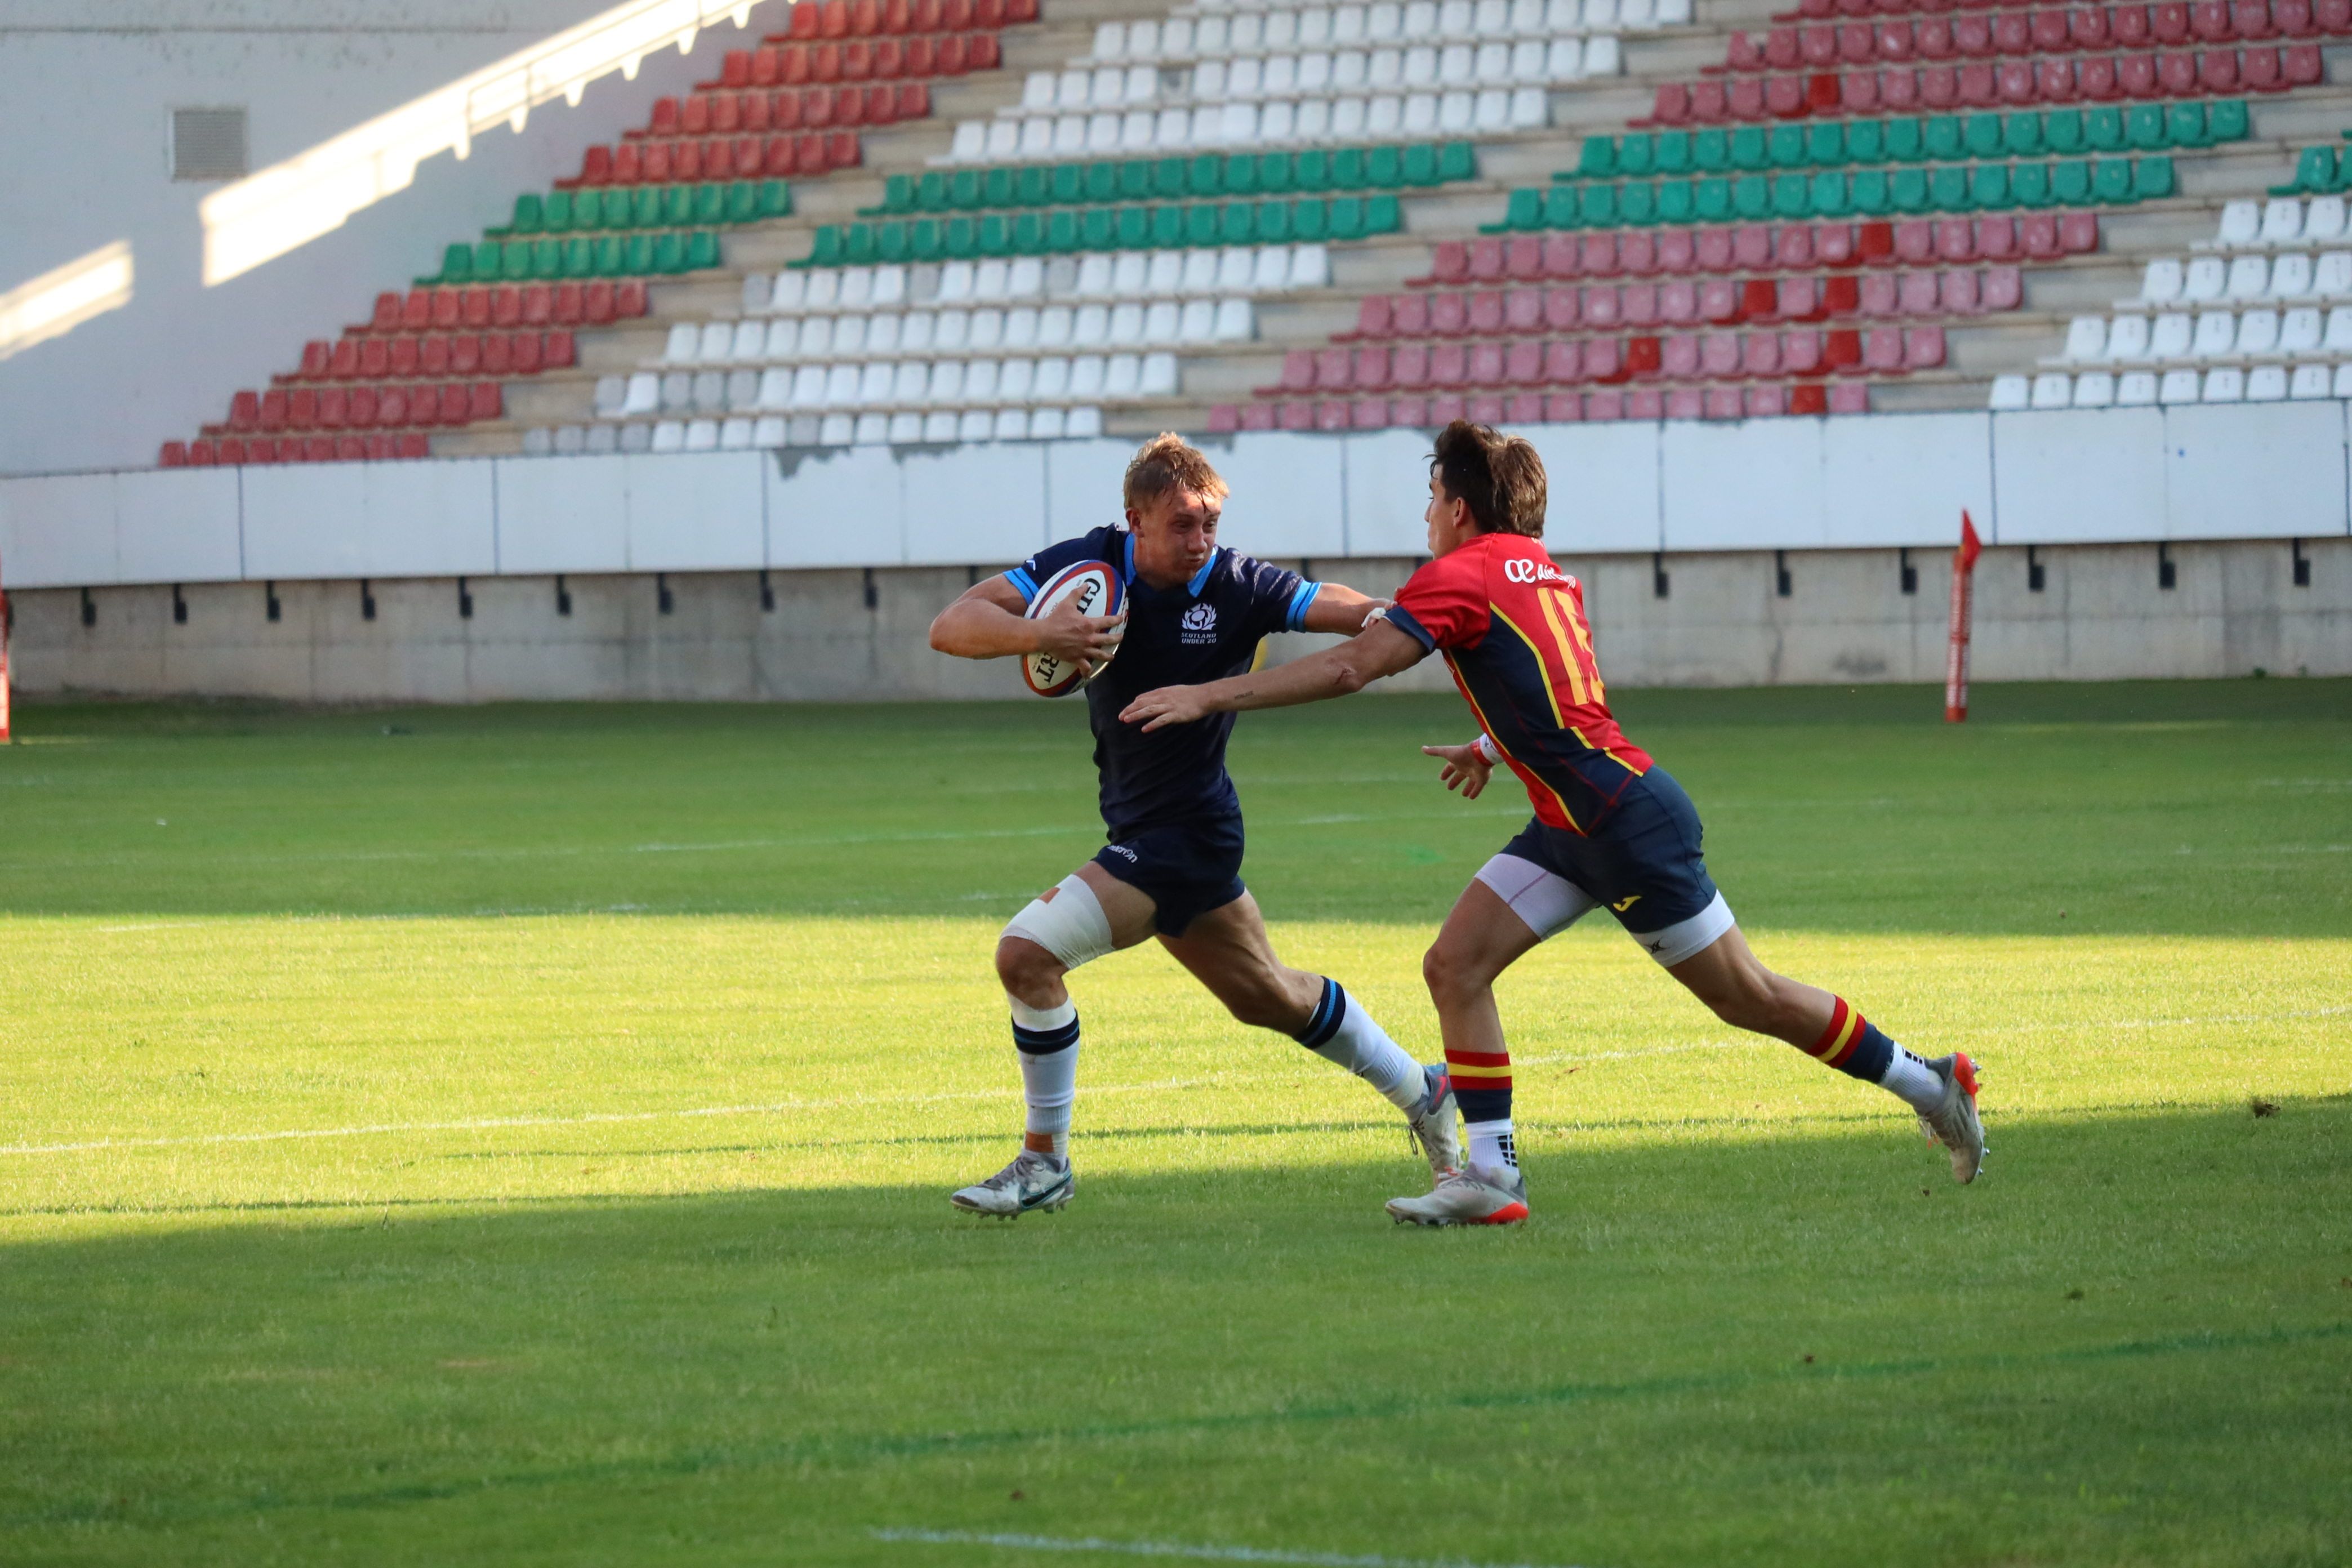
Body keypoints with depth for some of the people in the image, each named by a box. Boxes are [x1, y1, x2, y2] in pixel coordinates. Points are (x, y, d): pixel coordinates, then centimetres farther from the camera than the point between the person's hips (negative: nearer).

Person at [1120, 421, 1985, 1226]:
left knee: (1744, 995, 2)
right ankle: (1492, 1174, -2)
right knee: (1454, 967, 0)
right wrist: (1493, 748, 38)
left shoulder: (1463, 576, -14)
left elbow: (1351, 668, -21)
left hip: (1628, 818, -9)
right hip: (1575, 821, 9)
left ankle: (1930, 1083, 15)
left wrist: (1210, 695, -18)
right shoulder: (1544, 572, 12)